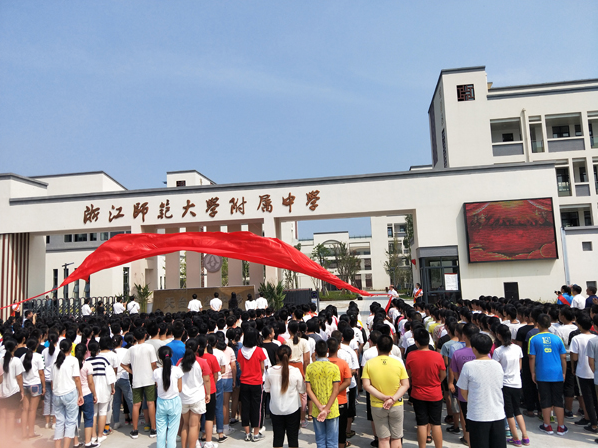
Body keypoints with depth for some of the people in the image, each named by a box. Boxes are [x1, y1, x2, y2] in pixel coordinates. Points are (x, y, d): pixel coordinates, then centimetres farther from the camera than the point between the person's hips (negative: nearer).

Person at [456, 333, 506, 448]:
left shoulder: (468, 366, -12)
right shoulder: (497, 365, 0)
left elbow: (463, 392, -3)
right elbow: (499, 388, 11)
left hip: (477, 416, -4)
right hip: (498, 415, 4)